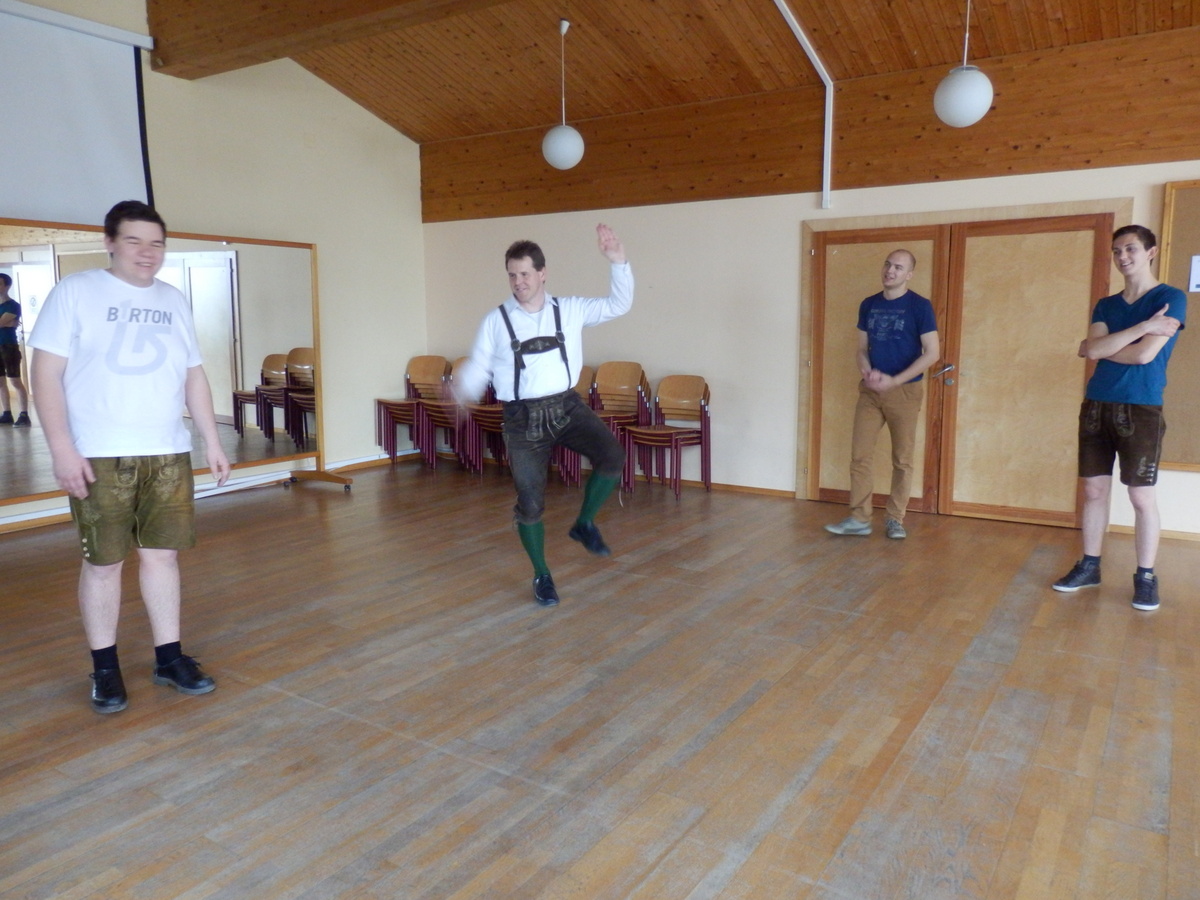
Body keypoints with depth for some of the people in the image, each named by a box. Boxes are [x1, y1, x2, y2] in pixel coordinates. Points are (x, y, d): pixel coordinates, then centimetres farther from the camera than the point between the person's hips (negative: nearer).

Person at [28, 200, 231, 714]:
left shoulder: (173, 301, 12)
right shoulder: (75, 292, -2)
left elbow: (194, 377, 15)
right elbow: (46, 373, -6)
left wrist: (212, 441, 10)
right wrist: (62, 449, -14)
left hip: (168, 454, 4)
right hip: (100, 457, -3)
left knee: (162, 554, 7)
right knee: (103, 561, 4)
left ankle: (169, 658, 18)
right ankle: (104, 668, 18)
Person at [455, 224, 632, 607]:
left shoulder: (569, 310, 3)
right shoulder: (496, 321, -2)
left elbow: (619, 304, 7)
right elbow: (479, 365, 3)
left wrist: (618, 262, -6)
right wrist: (463, 391, -18)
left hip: (567, 405, 2)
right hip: (523, 416, -1)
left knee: (612, 456, -24)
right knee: (530, 502, 2)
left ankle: (584, 524, 4)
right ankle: (541, 575, 27)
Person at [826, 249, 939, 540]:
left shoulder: (920, 306, -6)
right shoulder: (868, 305, 8)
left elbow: (932, 353, -9)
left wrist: (894, 380, -16)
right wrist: (866, 371, -9)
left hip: (904, 391, -4)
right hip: (870, 390, 4)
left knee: (902, 459, 4)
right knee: (860, 454, -1)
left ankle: (895, 519, 15)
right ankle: (859, 519, 6)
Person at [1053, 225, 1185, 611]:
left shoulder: (1171, 298, -3)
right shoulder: (1105, 305, 13)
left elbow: (1144, 354, -14)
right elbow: (1093, 349, -5)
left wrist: (1101, 348, 1)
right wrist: (1144, 326, -13)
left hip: (1141, 409, -5)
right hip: (1096, 405, 5)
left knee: (1142, 497, -1)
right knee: (1094, 491, 9)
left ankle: (1146, 577, 11)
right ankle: (1089, 566, 19)